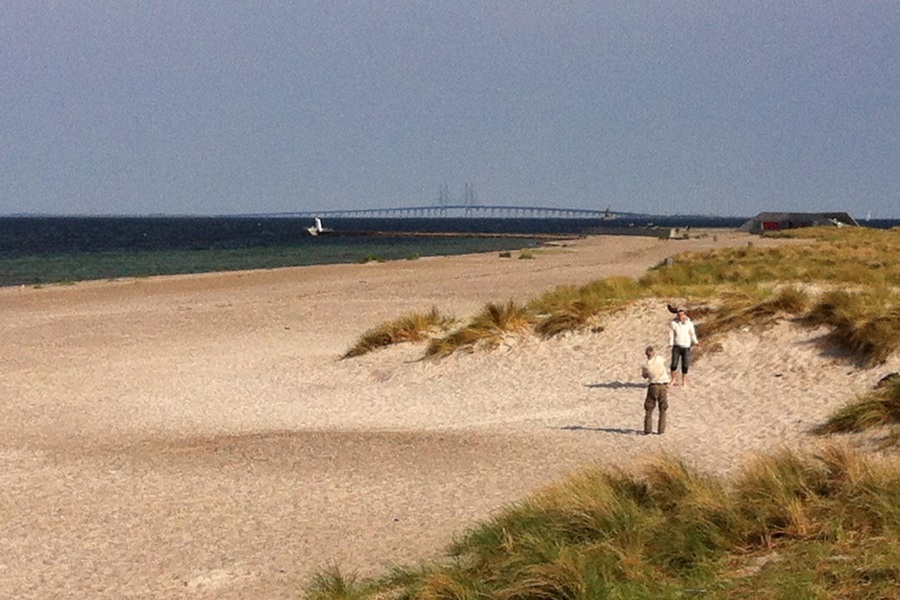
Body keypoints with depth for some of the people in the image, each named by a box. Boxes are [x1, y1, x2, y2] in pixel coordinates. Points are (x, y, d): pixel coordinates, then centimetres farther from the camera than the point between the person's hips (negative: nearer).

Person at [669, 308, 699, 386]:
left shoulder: (689, 324, 0)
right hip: (677, 346, -1)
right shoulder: (673, 323, -2)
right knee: (674, 364, -9)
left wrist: (695, 342, -7)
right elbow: (671, 334, 1)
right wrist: (670, 344, -12)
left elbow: (692, 334, 8)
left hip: (686, 347, 1)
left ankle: (684, 381, 17)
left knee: (685, 365, 1)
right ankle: (673, 380, 9)